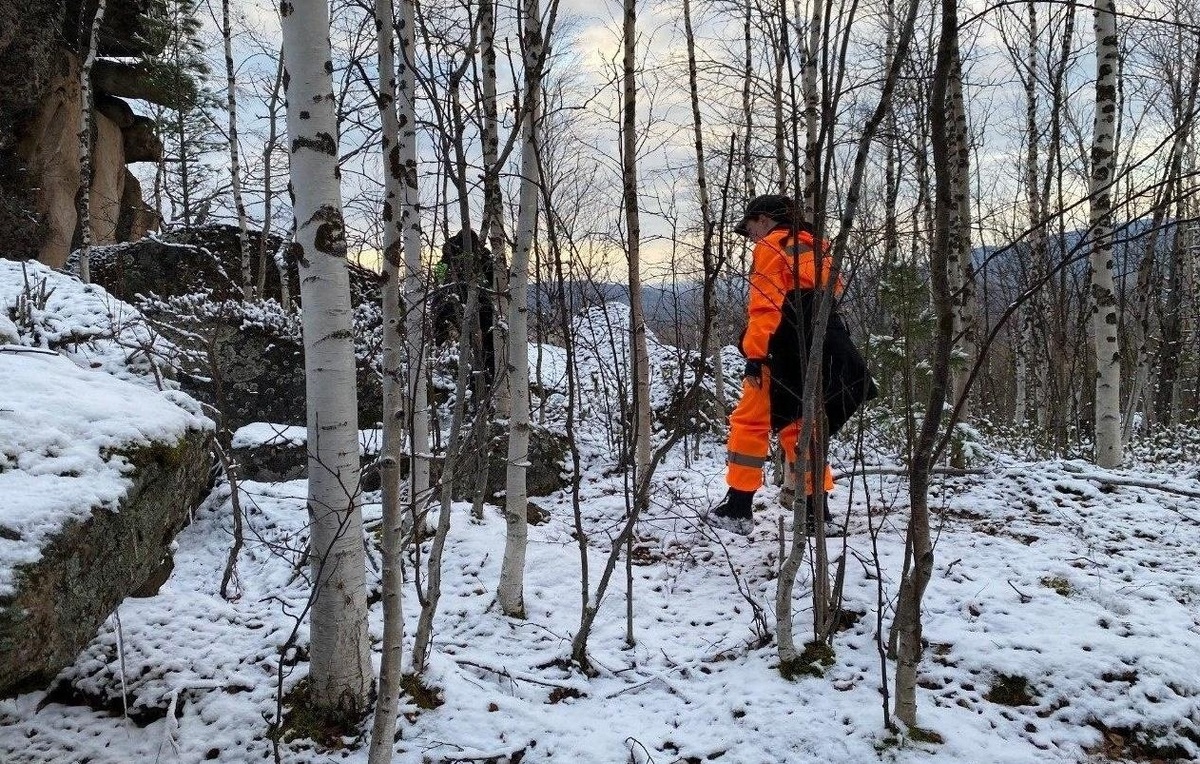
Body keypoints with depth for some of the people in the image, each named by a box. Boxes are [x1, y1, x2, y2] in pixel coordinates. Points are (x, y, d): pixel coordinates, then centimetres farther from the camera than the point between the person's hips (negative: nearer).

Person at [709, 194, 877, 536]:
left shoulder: (771, 247, -2)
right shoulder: (816, 249, 23)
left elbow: (765, 306, -13)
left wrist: (754, 354, -16)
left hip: (786, 352, -8)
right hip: (821, 353, 8)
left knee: (750, 422, 0)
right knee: (800, 426, 16)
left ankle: (738, 508, 0)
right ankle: (814, 508, 13)